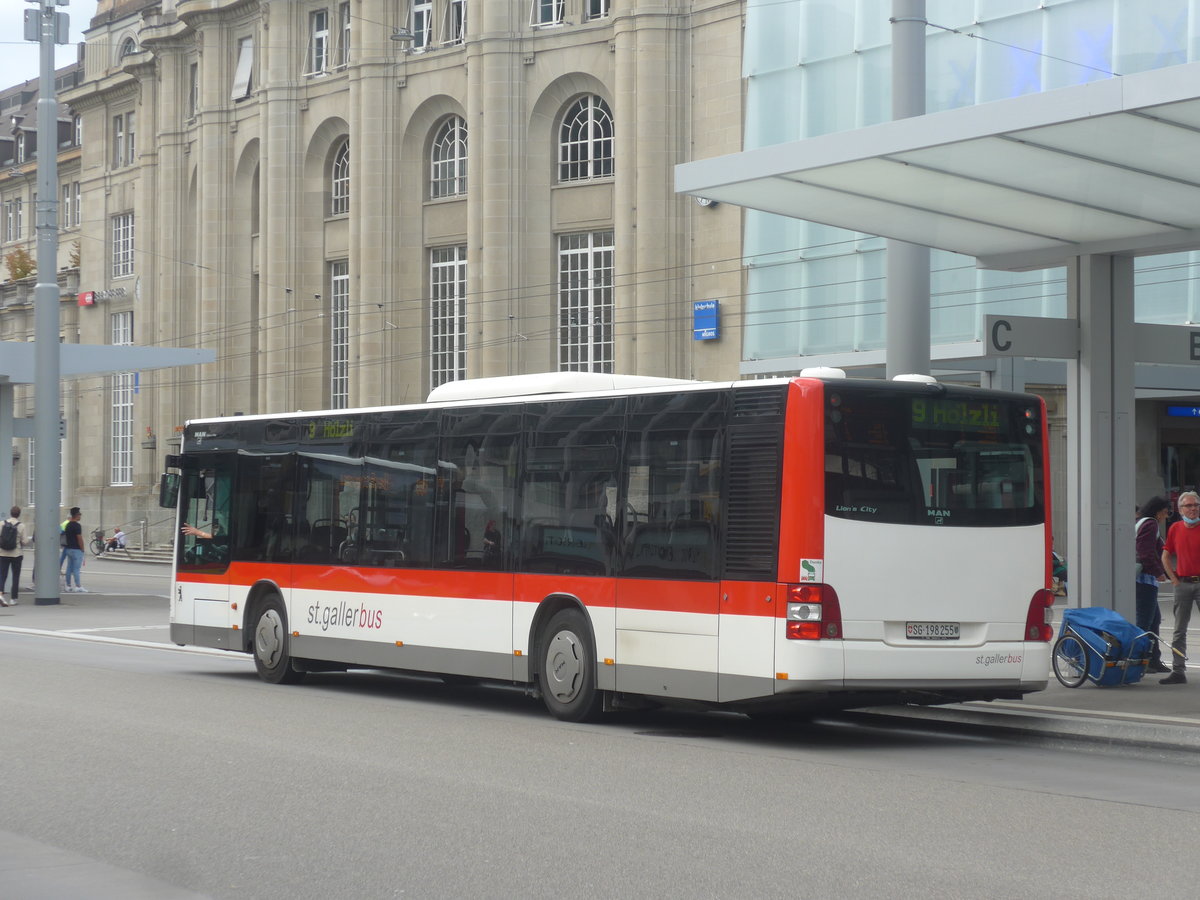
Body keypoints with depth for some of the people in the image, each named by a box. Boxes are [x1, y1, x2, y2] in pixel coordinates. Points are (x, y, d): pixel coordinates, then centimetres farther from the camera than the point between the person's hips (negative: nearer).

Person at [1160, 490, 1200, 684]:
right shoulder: (1175, 529, 7)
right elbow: (1166, 556, 15)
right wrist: (1174, 579, 6)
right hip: (1182, 584, 3)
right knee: (1179, 630, 5)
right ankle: (1178, 671, 9)